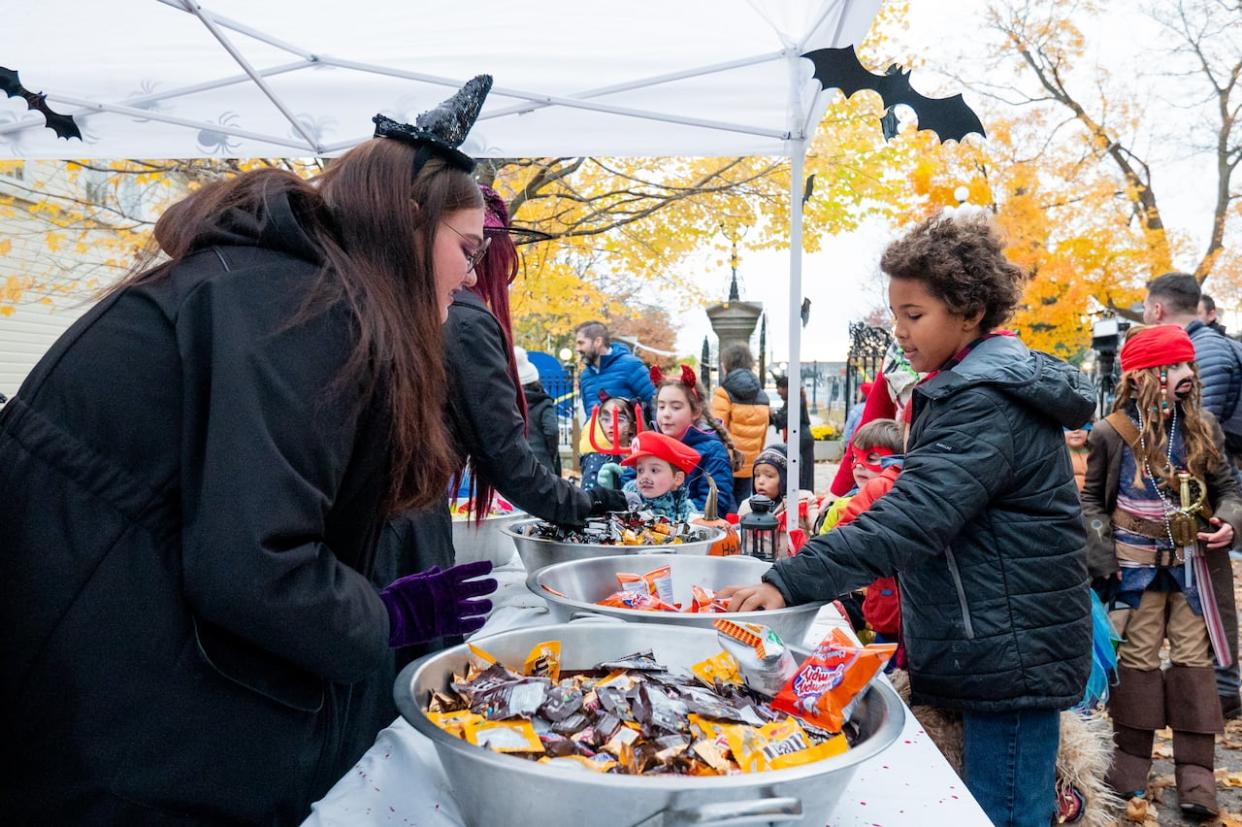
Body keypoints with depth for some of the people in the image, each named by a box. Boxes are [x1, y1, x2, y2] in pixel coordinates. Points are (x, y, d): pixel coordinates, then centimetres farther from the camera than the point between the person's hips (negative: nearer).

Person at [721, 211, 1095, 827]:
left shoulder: (986, 403, -20)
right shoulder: (975, 386, 12)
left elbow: (912, 517, -32)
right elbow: (929, 505, 19)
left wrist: (788, 582, -34)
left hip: (1009, 655, -10)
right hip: (997, 652, 10)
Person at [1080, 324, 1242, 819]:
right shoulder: (1112, 433, -8)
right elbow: (1091, 499, 0)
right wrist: (1105, 554, -11)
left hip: (1191, 564, 2)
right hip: (1136, 566, -2)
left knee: (1193, 657, 5)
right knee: (1138, 657, 6)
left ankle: (1196, 771, 14)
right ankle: (1131, 760, 20)